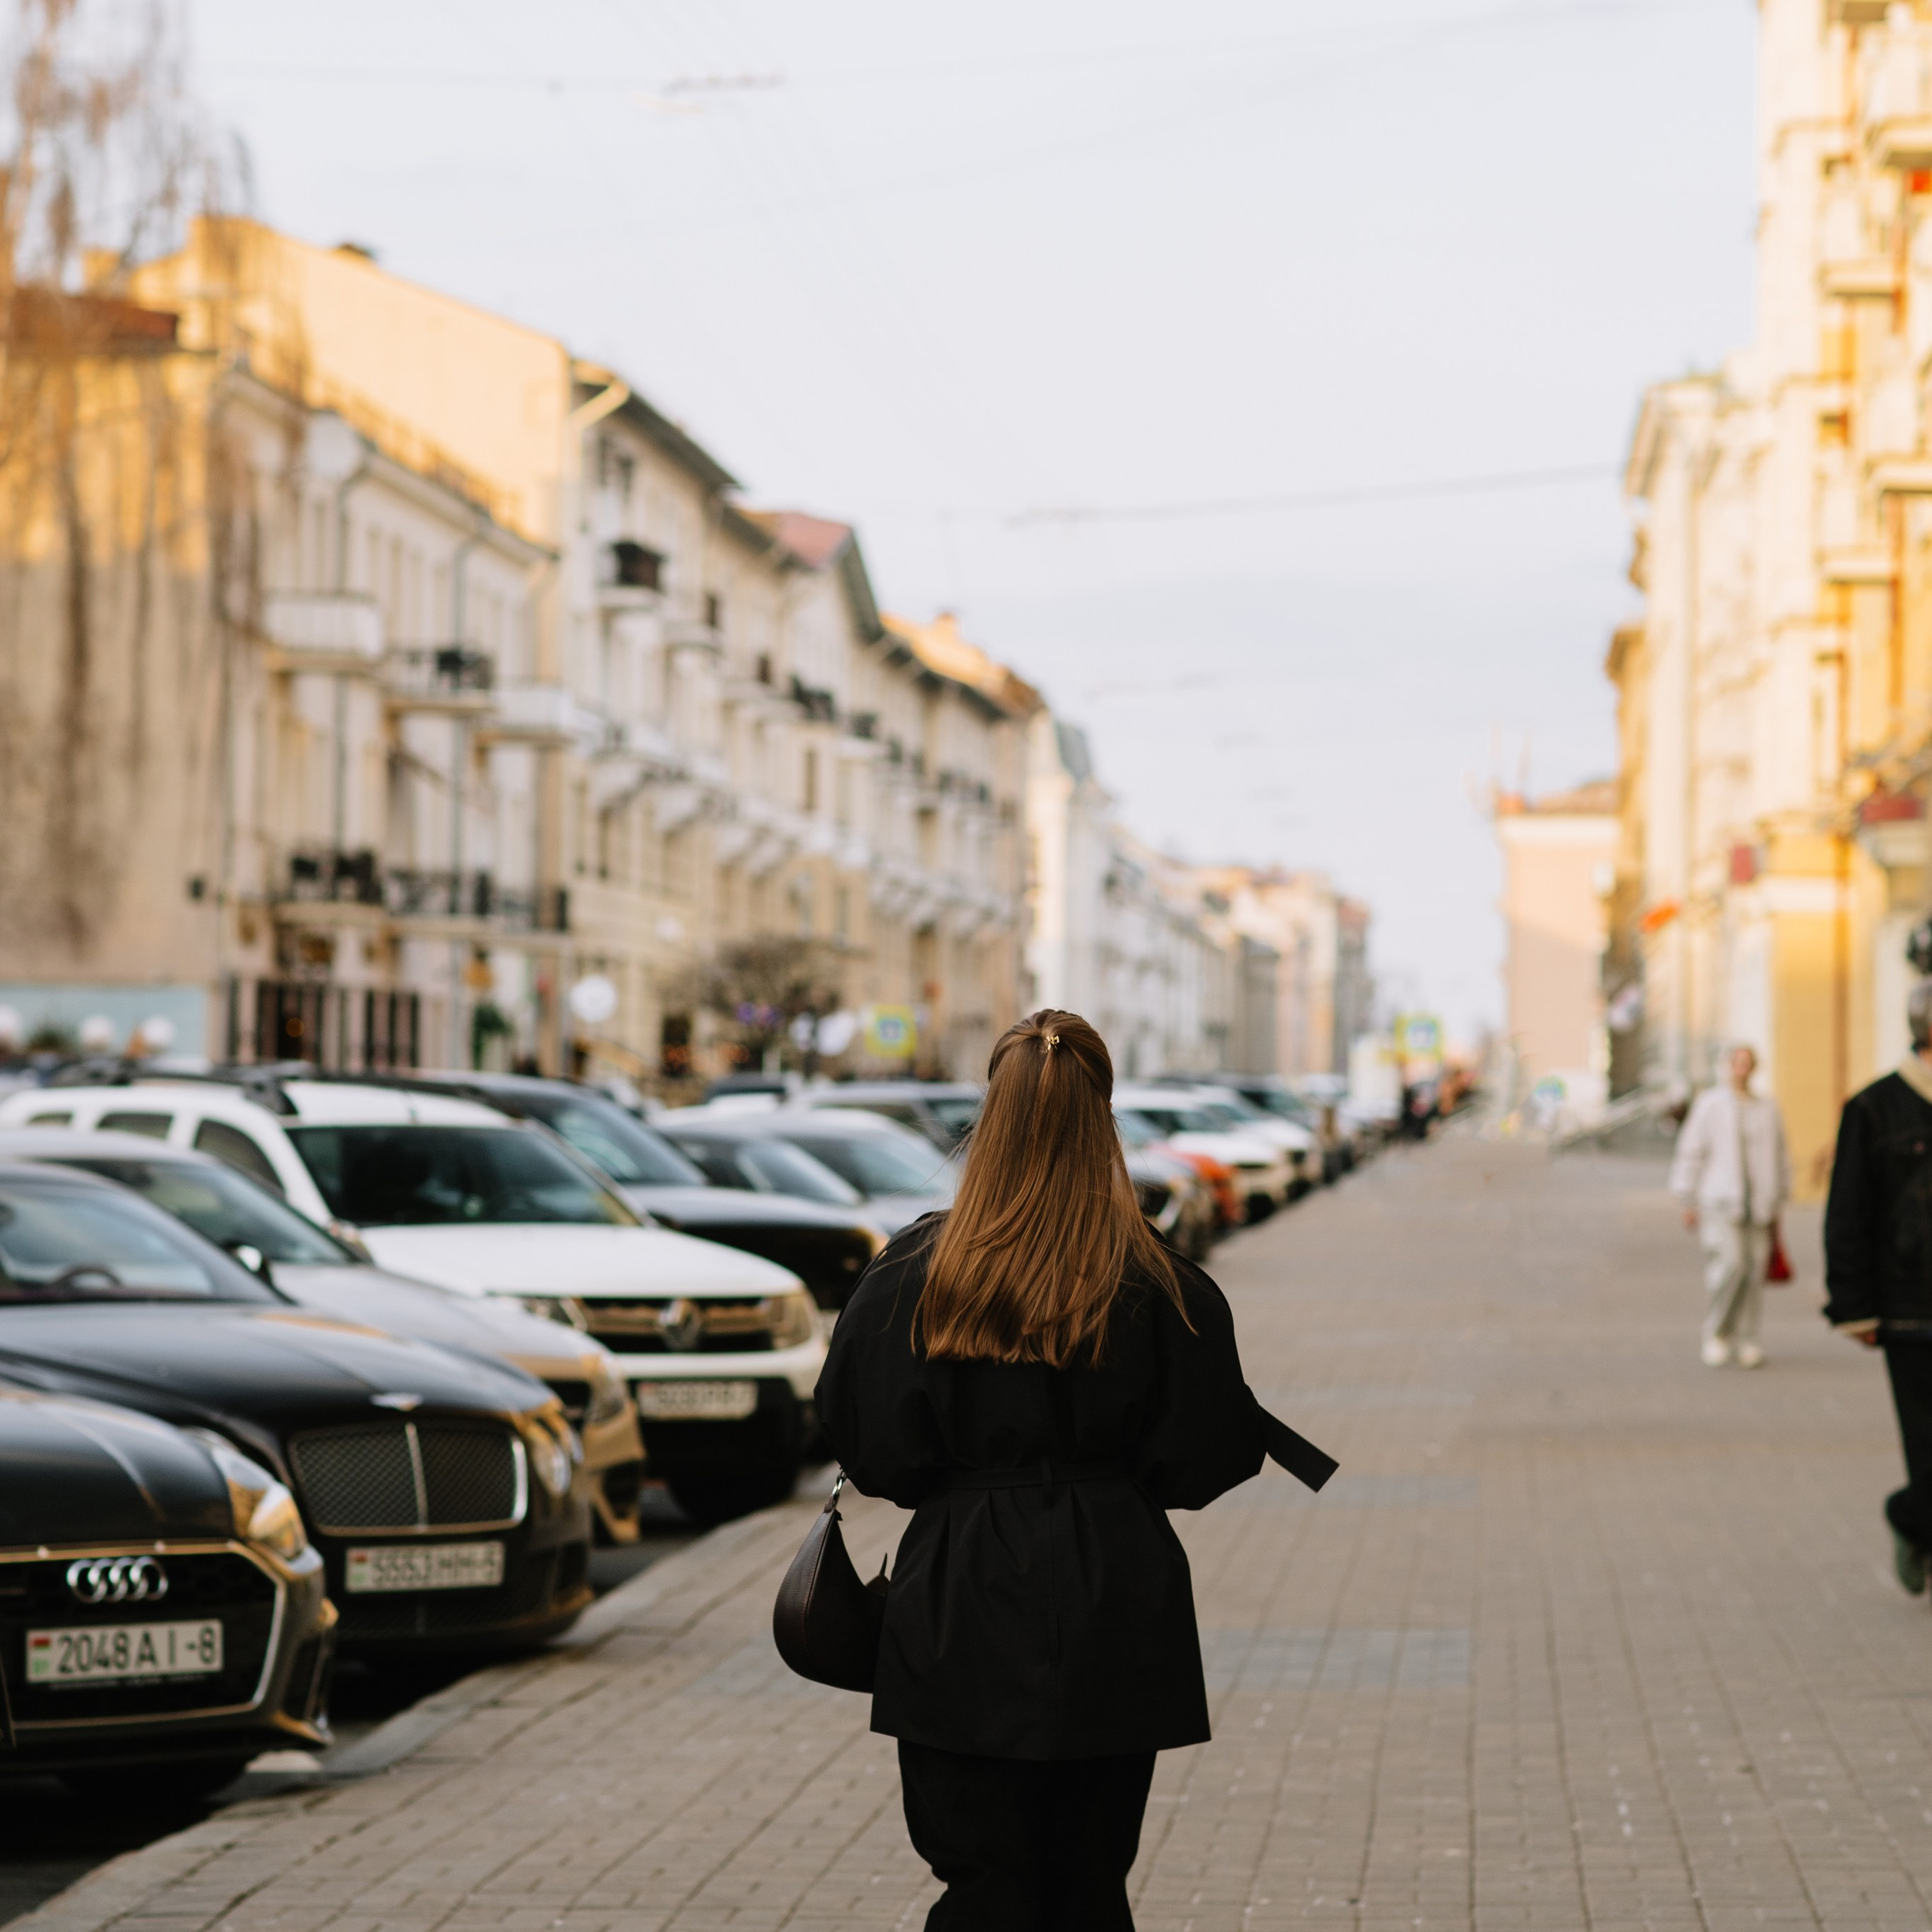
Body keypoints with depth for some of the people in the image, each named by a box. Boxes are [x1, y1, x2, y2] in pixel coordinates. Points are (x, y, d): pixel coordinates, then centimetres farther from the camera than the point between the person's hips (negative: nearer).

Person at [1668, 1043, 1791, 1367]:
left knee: (1754, 1270, 0)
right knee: (1728, 1264, -16)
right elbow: (1690, 1152, 4)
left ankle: (1746, 1341, 9)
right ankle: (1716, 1334, 1)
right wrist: (1689, 1203, 1)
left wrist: (1777, 1203, 15)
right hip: (1719, 1203, -3)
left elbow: (1781, 1158, 18)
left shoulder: (1768, 1110, 12)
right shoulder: (1708, 1105, 3)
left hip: (1758, 1205, 3)